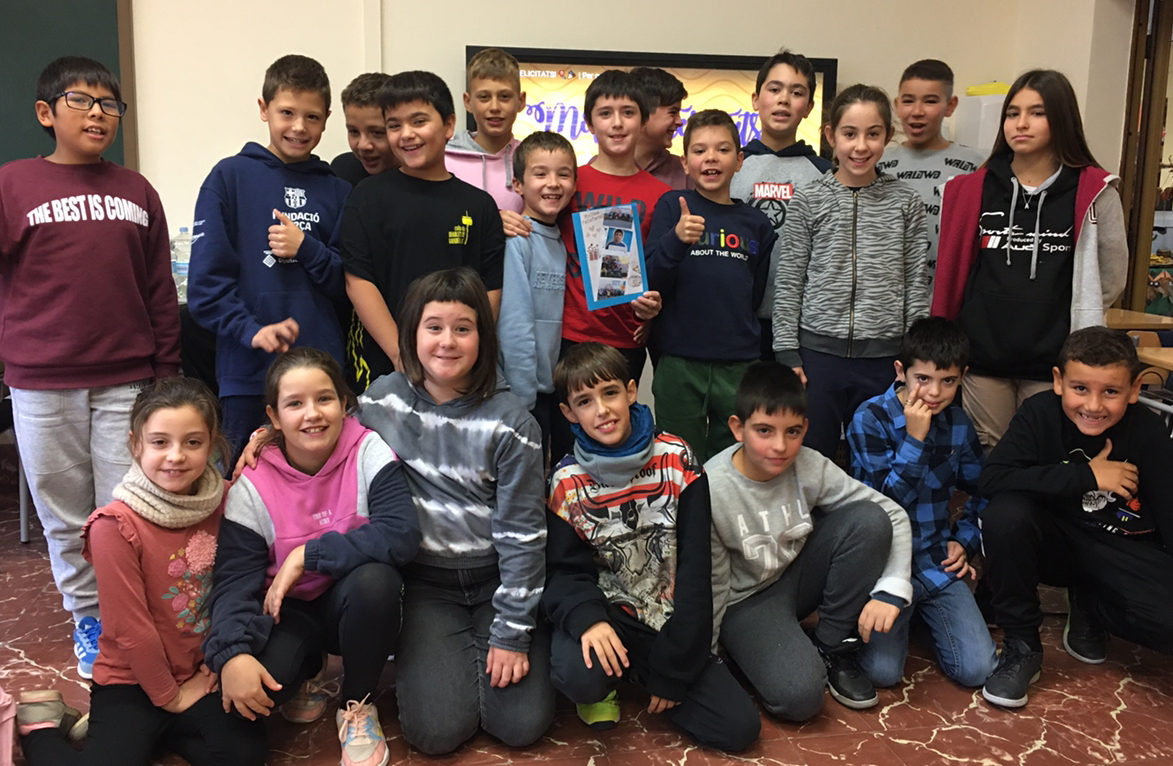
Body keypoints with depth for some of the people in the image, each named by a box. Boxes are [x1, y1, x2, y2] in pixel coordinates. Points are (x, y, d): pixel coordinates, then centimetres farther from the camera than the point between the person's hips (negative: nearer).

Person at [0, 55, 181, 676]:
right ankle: (87, 619, 26)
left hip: (126, 381, 1)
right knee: (65, 517, 10)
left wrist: (166, 373, 8)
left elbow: (160, 291, 10)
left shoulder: (137, 192, 8)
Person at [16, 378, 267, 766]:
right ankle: (41, 727, 10)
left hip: (202, 675, 4)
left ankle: (148, 733, 8)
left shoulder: (223, 500, -6)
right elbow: (130, 628, -15)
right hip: (131, 682, -4)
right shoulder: (117, 525, -19)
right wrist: (170, 697, -6)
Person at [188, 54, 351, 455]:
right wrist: (251, 330, -16)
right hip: (248, 376, -2)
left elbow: (348, 286, 9)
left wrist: (307, 250, -8)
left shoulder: (337, 191, 11)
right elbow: (206, 281, -3)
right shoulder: (230, 177, 3)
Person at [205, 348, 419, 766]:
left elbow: (402, 533, -28)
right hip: (290, 610, 1)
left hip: (356, 605, 0)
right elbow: (235, 579, -14)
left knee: (374, 579, -36)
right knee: (247, 683, -29)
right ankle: (306, 674, 11)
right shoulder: (252, 484, -10)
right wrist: (231, 653, -31)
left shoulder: (368, 454, -15)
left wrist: (307, 555, -28)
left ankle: (357, 704, -7)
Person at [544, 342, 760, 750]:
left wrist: (673, 669, -11)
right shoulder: (566, 484, -8)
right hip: (609, 612, -2)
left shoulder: (677, 460, -9)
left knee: (741, 727, -9)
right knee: (579, 676, -35)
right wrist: (587, 619, -32)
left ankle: (638, 673, 15)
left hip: (670, 620, 2)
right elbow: (565, 571, -8)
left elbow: (695, 570, -9)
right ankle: (603, 682, 5)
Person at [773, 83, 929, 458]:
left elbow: (915, 285, 5)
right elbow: (789, 283, 1)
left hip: (883, 357, 1)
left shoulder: (905, 202, 4)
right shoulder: (808, 200, 0)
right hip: (818, 352, -1)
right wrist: (787, 353, -3)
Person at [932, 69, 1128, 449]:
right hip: (982, 358, 2)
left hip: (1053, 363, -2)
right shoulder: (973, 189, 4)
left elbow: (1110, 279, 4)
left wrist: (1059, 316, 8)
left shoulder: (1094, 193, -3)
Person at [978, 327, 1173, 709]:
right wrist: (1086, 476, -26)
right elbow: (992, 479, -30)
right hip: (1055, 540, 0)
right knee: (1004, 515, -34)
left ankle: (1089, 607, 10)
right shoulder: (1040, 413, -17)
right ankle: (1021, 646, -11)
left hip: (1124, 551, 1)